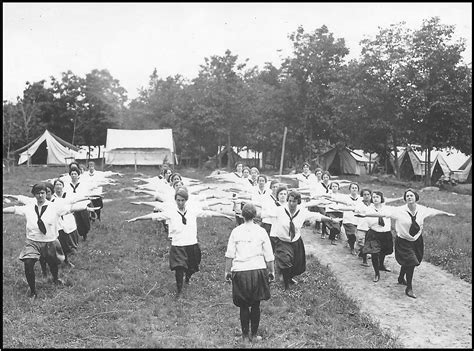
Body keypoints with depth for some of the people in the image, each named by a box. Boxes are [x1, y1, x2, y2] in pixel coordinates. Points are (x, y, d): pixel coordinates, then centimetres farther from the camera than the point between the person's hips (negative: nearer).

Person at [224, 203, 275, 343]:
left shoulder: (236, 231, -1)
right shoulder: (261, 231, -1)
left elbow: (230, 254, 1)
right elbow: (269, 255, 2)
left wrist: (227, 270, 10)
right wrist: (271, 271, 11)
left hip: (240, 271, 0)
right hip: (258, 270, 0)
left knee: (244, 305, 11)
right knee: (256, 305, 11)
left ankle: (245, 335, 18)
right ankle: (254, 335, 19)